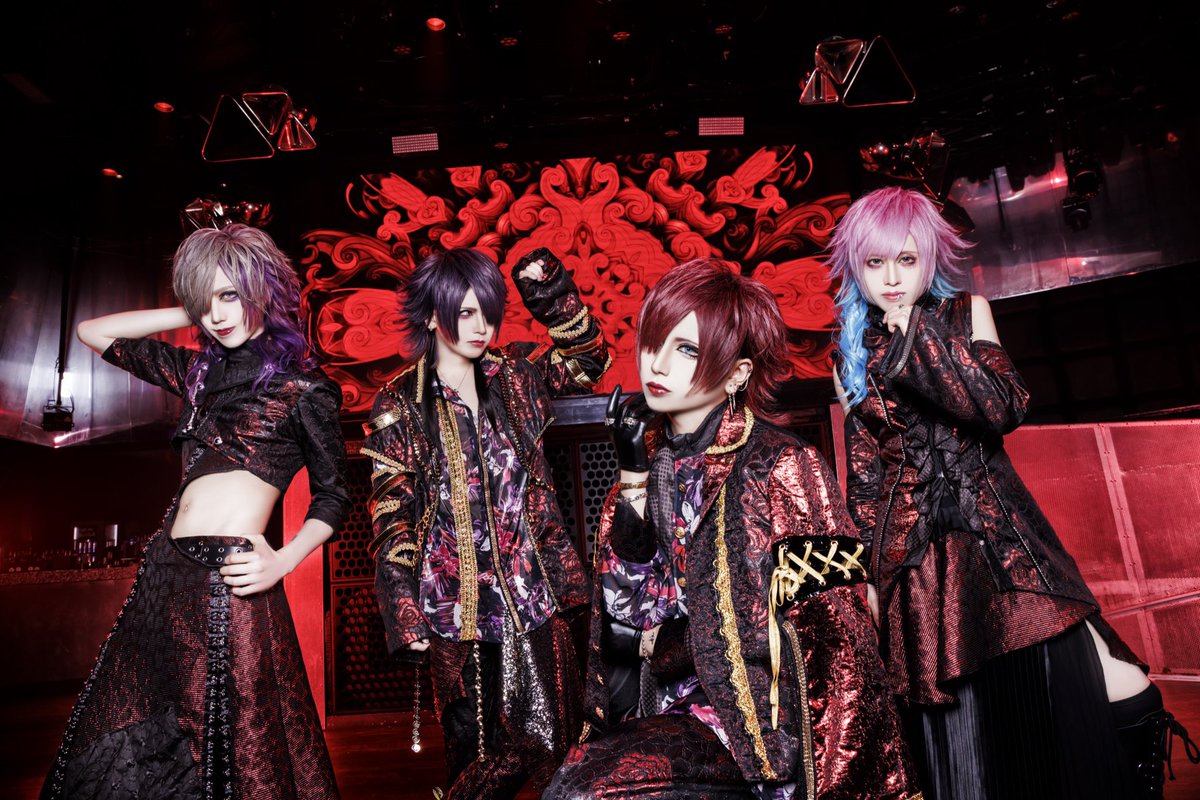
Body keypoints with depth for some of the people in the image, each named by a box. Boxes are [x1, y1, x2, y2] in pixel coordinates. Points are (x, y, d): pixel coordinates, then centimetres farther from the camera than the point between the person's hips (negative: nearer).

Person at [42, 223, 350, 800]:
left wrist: (284, 561, -15)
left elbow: (333, 496, 0)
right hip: (166, 573, 7)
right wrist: (190, 316, 13)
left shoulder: (303, 388, -3)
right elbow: (93, 332, 22)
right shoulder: (199, 371, 14)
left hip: (229, 580, -6)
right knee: (124, 744, 13)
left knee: (230, 751, 0)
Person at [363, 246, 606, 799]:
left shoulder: (514, 375, 7)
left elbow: (588, 359, 13)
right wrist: (404, 613, -9)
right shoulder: (400, 405, -2)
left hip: (532, 592, 3)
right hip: (455, 601, -2)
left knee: (552, 742, 3)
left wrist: (552, 296, -2)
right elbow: (391, 514, -4)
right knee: (472, 747, 12)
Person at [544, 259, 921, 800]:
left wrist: (654, 641, -4)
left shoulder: (779, 465, -12)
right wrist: (633, 476, -9)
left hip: (750, 713, -5)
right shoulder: (655, 457, 4)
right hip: (663, 708, 5)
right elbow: (624, 607, 0)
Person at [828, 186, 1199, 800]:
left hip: (996, 530, 0)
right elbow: (863, 474, 9)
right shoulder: (853, 359, 8)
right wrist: (869, 571, 7)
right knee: (959, 737, 4)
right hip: (917, 553, 1)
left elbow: (1004, 408, -10)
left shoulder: (966, 314, 6)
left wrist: (919, 331, -13)